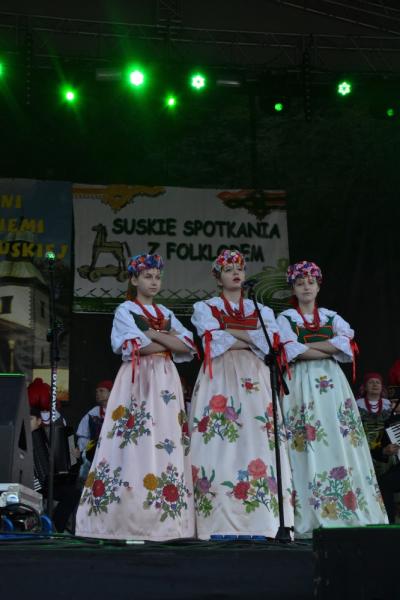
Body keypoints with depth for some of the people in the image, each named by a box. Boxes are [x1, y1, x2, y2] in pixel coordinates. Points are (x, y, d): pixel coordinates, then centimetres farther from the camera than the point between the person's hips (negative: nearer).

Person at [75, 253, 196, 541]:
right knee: (135, 441, -13)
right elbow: (136, 346, -11)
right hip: (137, 380, -5)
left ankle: (164, 521, -4)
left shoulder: (166, 313, 20)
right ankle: (133, 522, -13)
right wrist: (170, 342, -4)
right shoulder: (125, 310, 6)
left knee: (167, 441, -3)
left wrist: (154, 334, -5)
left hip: (165, 382, 5)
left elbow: (188, 346, 6)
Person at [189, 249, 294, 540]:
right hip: (220, 379, -2)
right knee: (220, 446, -14)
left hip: (255, 381, 3)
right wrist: (251, 340, -2)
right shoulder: (204, 308, 14)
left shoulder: (262, 310, 21)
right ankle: (221, 524, -15)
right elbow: (215, 342, -4)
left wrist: (231, 332, -3)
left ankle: (258, 523, -9)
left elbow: (271, 341, 1)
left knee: (257, 444, -8)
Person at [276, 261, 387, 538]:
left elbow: (346, 341, -3)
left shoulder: (332, 316, 17)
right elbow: (291, 351, -8)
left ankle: (350, 514, -4)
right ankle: (311, 518, -9)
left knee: (341, 443, -5)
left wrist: (307, 347, -8)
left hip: (332, 383, 3)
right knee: (308, 446, -8)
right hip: (301, 384, -2)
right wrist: (329, 351, -5)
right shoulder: (285, 318, 9)